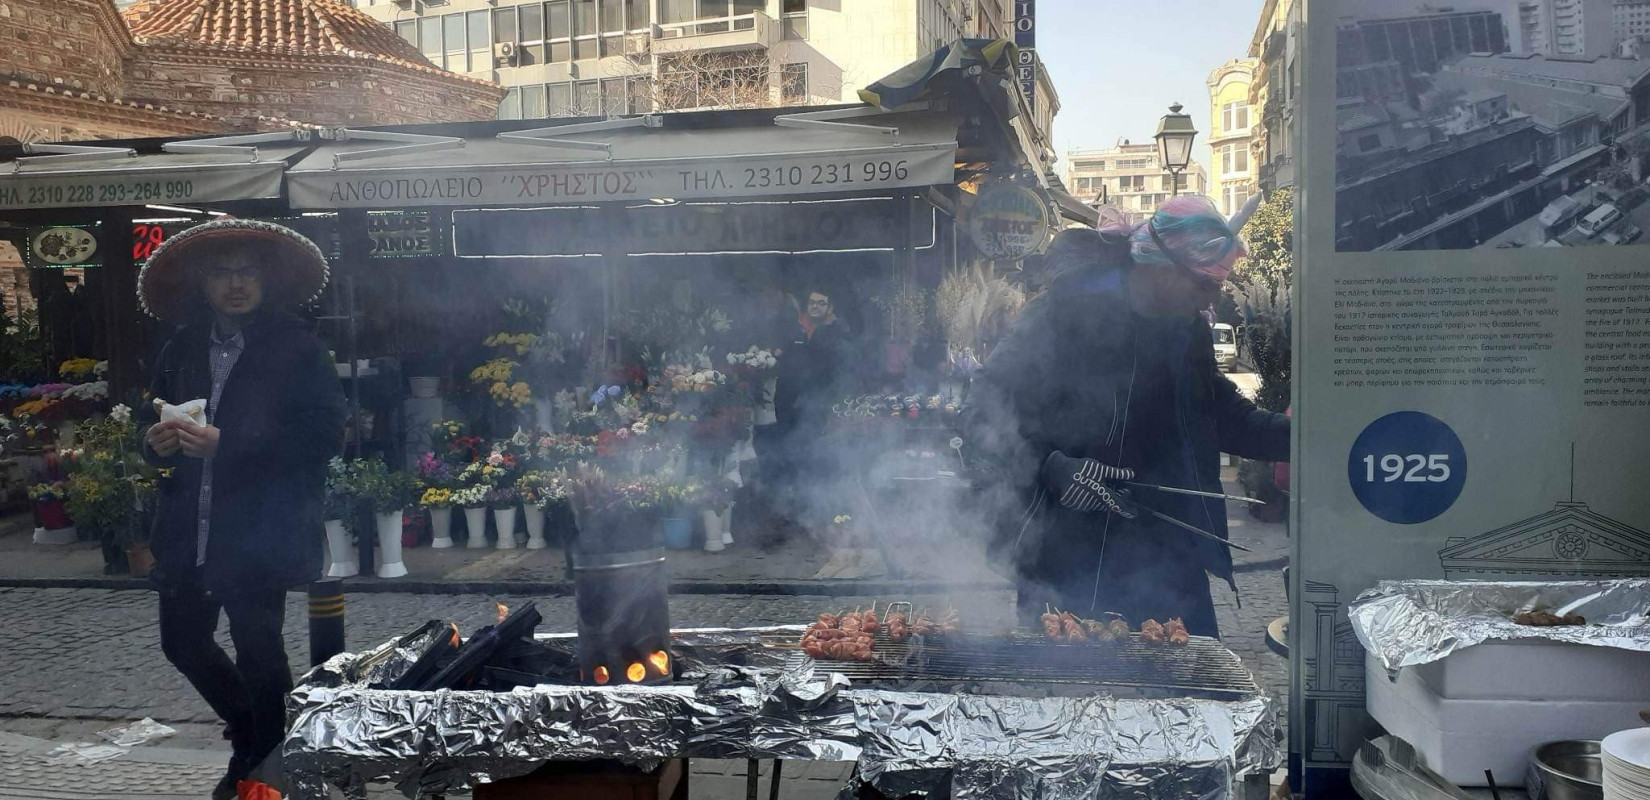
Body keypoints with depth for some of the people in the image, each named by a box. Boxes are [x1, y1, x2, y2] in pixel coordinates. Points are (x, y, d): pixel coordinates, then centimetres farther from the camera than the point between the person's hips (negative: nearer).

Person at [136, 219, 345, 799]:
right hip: (188, 529, 7)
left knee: (257, 651, 0)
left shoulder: (297, 349, -8)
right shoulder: (183, 350, 11)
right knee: (182, 640, 15)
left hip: (258, 533, -6)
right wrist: (158, 443, -5)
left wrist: (226, 443, -23)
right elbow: (158, 427, 20)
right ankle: (252, 730, 38)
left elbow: (323, 435, -17)